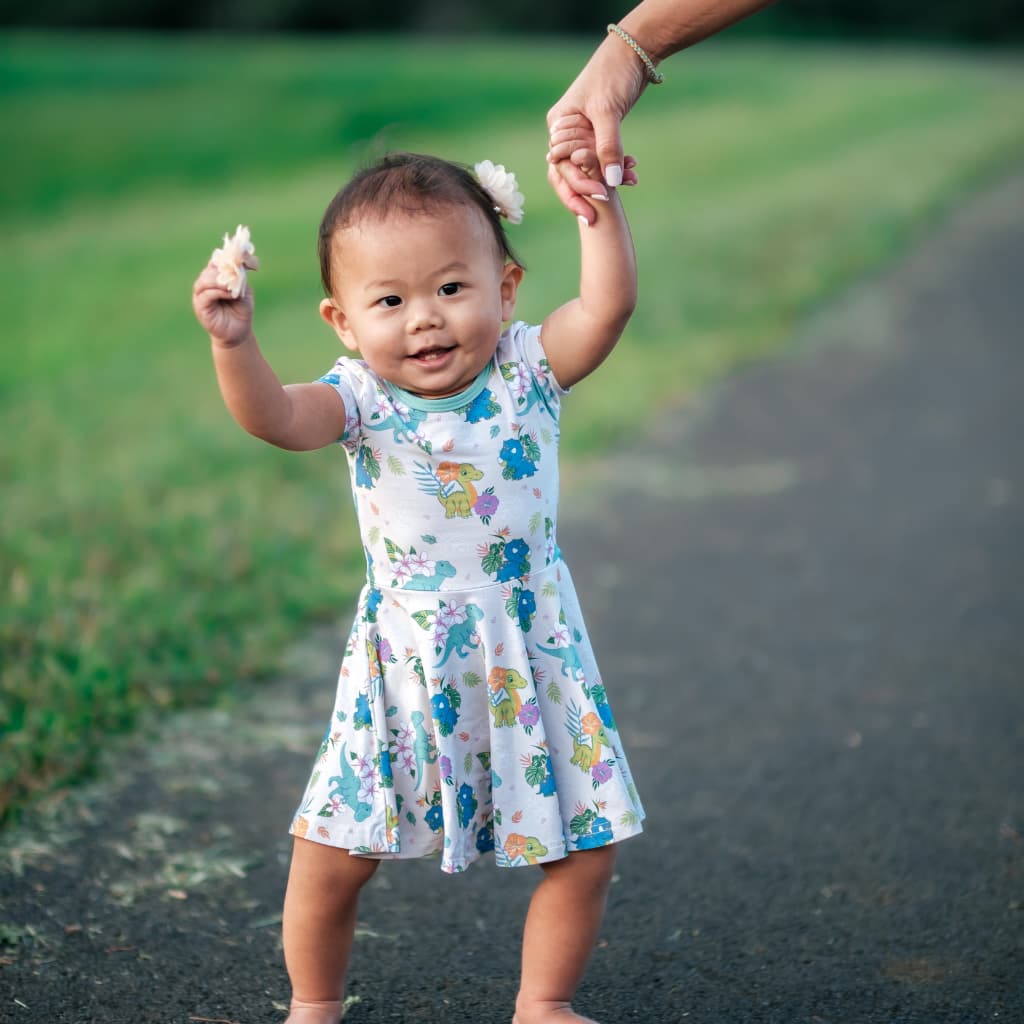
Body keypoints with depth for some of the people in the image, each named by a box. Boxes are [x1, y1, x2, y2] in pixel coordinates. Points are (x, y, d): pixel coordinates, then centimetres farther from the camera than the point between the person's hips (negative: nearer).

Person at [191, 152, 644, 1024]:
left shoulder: (527, 370, -7)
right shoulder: (362, 400, -10)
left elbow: (609, 303, -22)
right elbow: (274, 417, -30)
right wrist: (234, 343, -47)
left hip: (531, 658, 1)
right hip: (404, 667, -1)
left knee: (584, 851, 7)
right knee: (331, 854, 3)